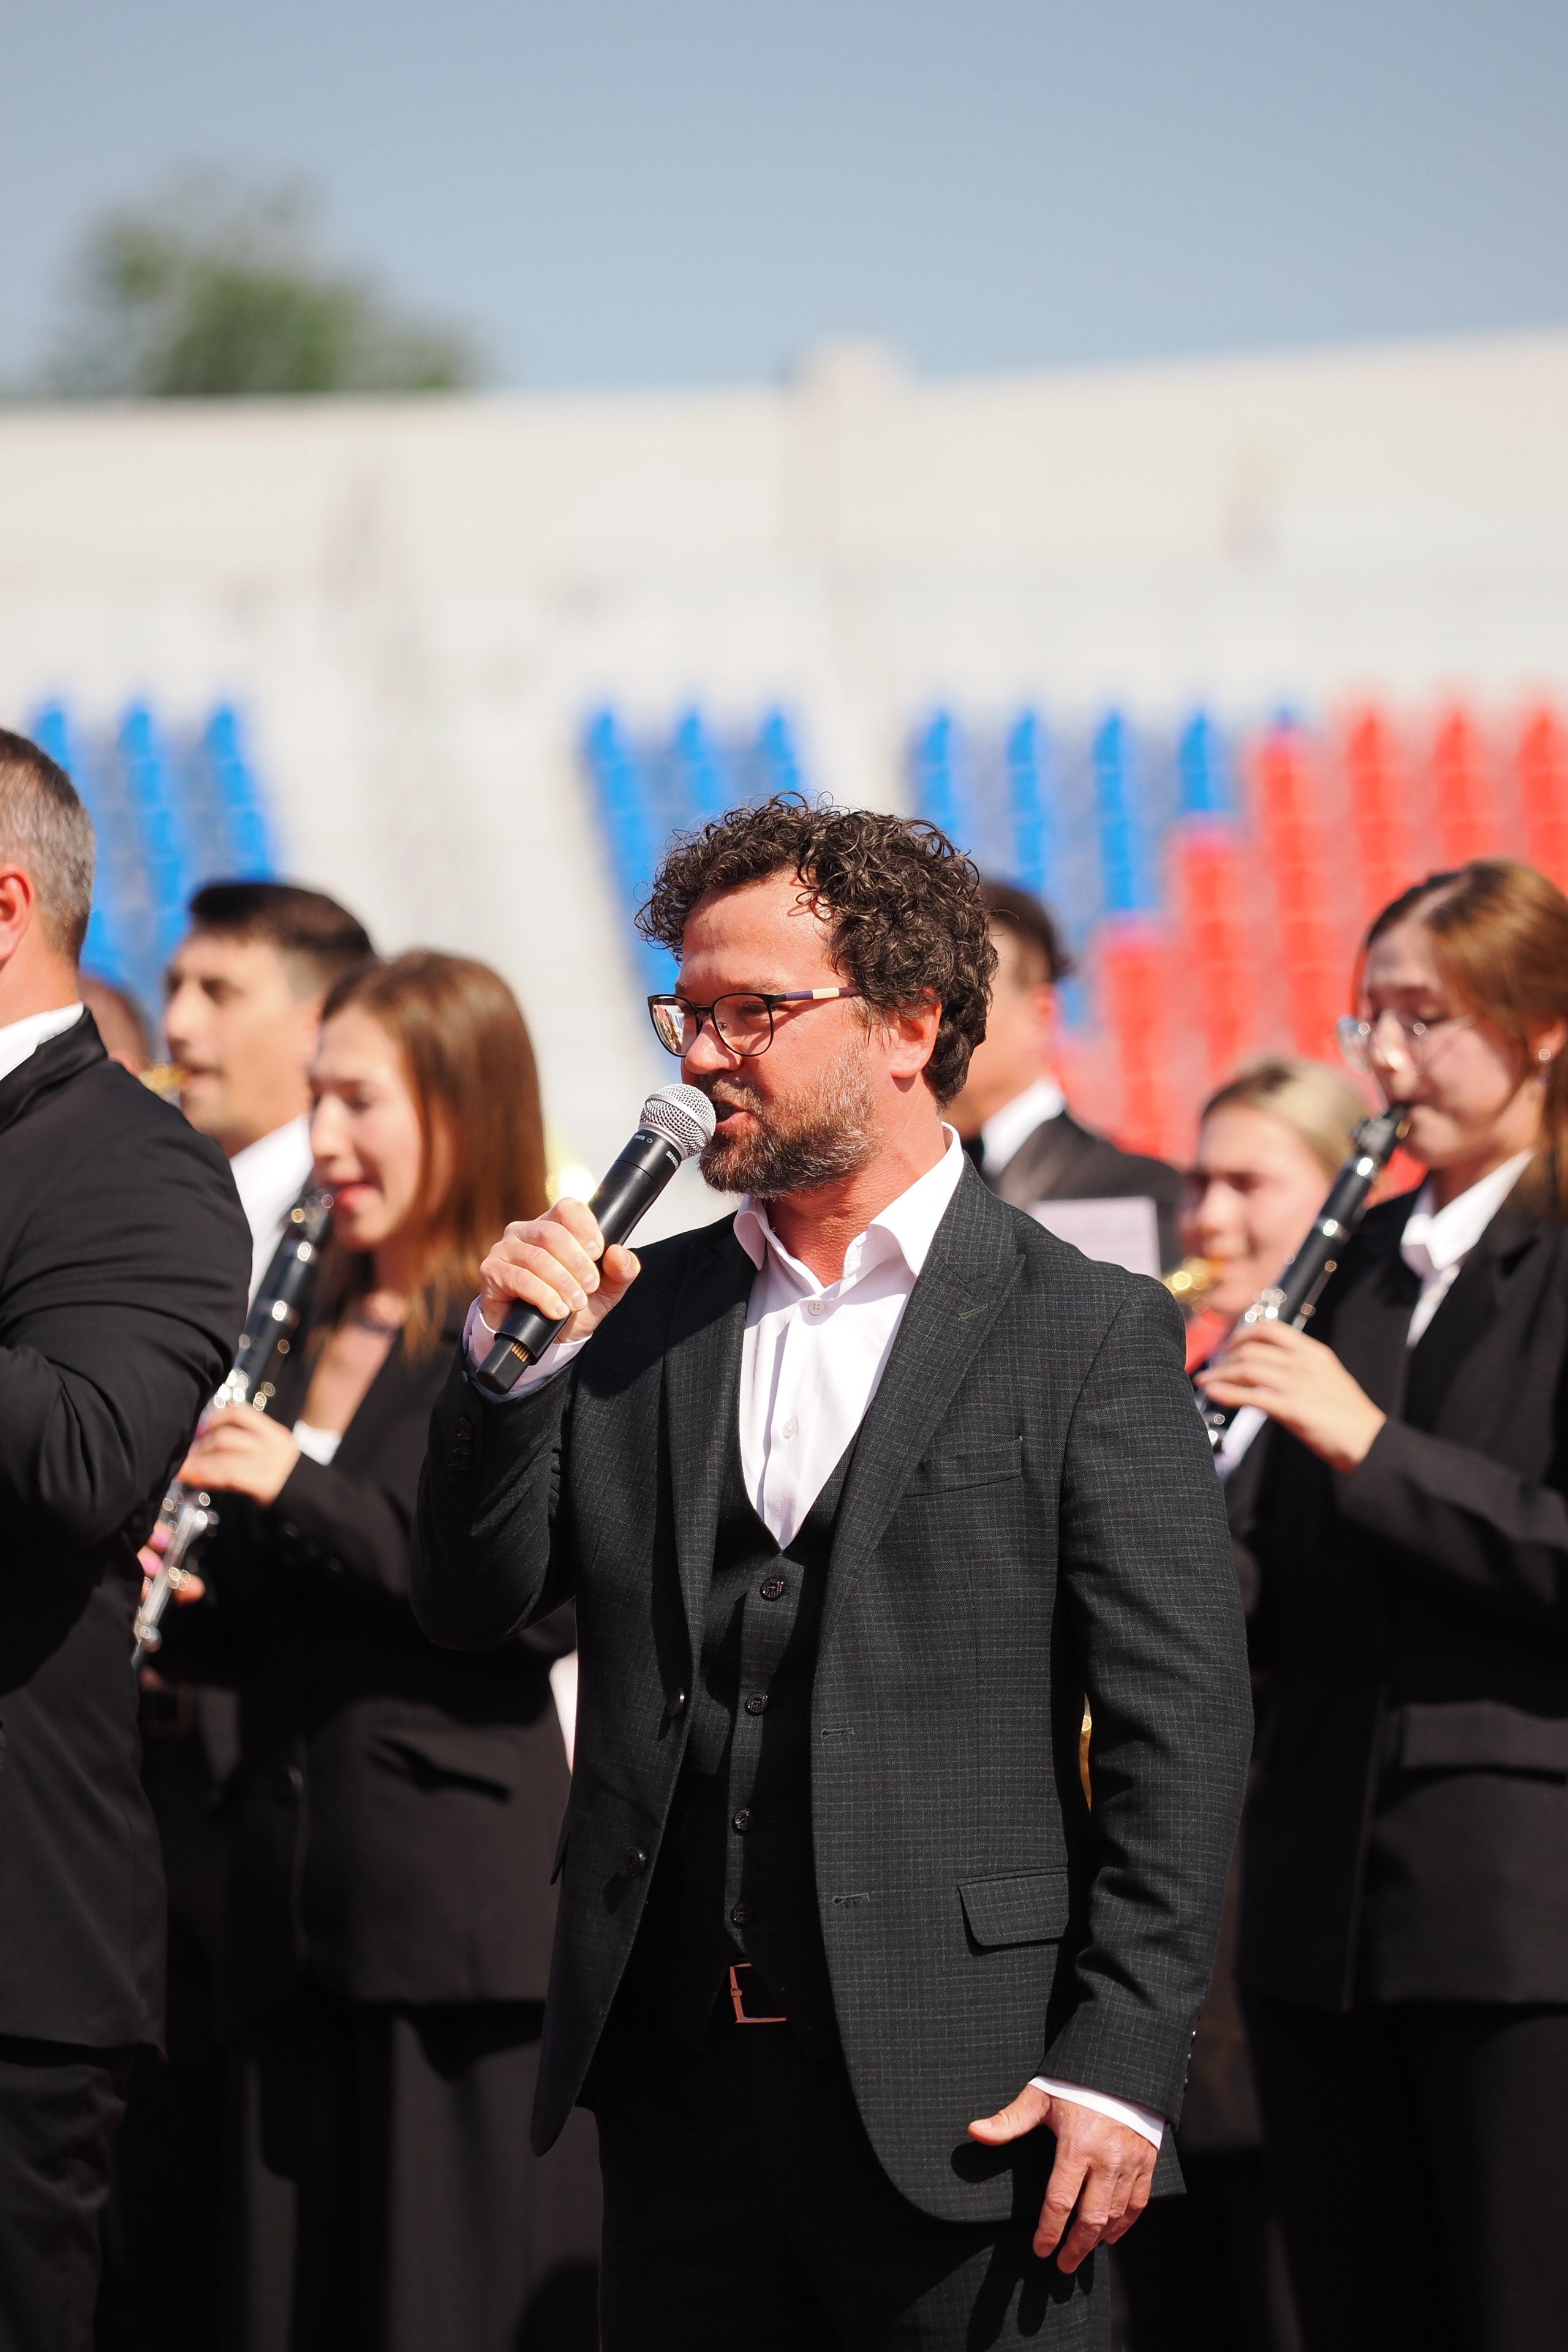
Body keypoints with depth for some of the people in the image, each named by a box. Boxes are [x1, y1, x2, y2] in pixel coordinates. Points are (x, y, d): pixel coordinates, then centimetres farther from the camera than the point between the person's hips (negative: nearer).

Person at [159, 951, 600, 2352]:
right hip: (295, 1916, 7)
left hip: (467, 1918, -7)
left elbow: (559, 1596, -16)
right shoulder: (312, 1344, 18)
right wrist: (161, 1614, 2)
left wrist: (305, 1488, -18)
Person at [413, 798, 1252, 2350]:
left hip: (956, 2099, -4)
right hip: (674, 2073, 4)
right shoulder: (638, 1317, 12)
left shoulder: (1088, 1335, -2)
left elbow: (1180, 1721, -5)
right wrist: (512, 1363, -6)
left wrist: (1121, 2062, -12)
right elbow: (472, 1613, 9)